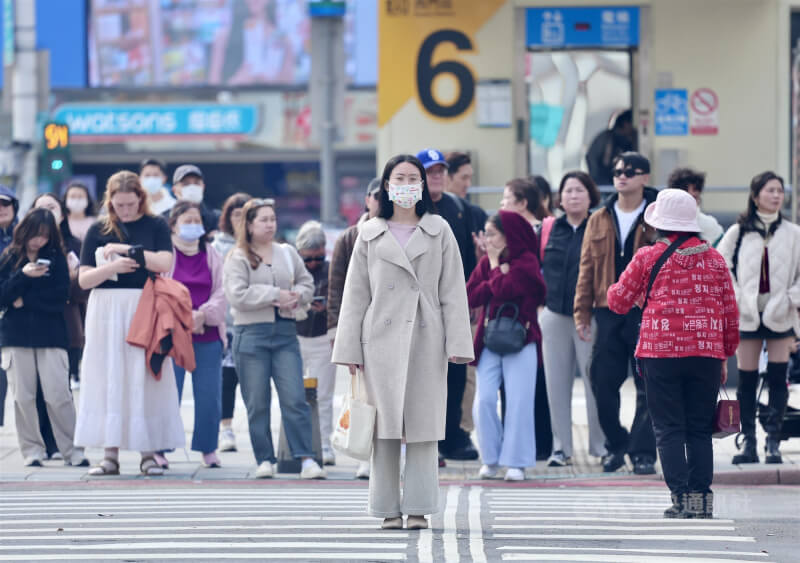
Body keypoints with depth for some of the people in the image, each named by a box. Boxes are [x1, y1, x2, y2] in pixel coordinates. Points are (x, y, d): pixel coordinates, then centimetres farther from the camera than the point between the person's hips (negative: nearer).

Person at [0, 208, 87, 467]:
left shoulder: (57, 258, 6)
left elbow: (60, 297, -4)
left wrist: (25, 301, -8)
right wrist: (24, 276, -14)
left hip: (51, 335, -1)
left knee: (59, 396, -7)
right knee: (23, 397, 0)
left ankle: (72, 451, -1)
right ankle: (32, 451, 7)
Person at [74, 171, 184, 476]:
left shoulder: (155, 226, 4)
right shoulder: (98, 231, 8)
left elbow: (164, 263, -11)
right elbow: (84, 279, 4)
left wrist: (123, 249, -11)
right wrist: (114, 266, -12)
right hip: (106, 312, 2)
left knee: (145, 379, -2)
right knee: (108, 379, -1)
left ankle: (148, 453, 0)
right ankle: (111, 453, 2)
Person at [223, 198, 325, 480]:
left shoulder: (288, 254, 14)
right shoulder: (237, 259, 0)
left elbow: (307, 283, 21)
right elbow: (238, 295, -11)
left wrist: (296, 296, -1)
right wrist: (275, 295, -12)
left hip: (285, 332, 3)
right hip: (251, 334, -3)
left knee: (295, 398, -6)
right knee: (257, 403, 1)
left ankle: (306, 459, -7)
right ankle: (264, 459, 8)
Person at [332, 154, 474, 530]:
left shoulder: (439, 232, 8)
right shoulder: (370, 235, 8)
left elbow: (453, 291, 4)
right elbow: (355, 294, 7)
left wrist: (457, 343, -4)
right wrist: (349, 349, 1)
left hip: (426, 340, 0)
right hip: (382, 339, 0)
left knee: (423, 426, 0)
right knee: (385, 427, 0)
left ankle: (418, 508, 4)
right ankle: (388, 509, 4)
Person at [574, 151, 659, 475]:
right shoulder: (599, 221, 12)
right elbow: (587, 269, 11)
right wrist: (582, 312, 4)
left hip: (648, 312, -3)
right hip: (609, 314, 3)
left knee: (648, 387, -2)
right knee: (603, 382, 2)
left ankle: (643, 451, 5)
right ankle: (616, 444, 18)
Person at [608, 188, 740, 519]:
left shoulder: (648, 257, -1)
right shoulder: (714, 259, 8)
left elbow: (618, 302, 7)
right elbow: (730, 313, 10)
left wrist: (614, 289, 30)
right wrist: (724, 355, 19)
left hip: (660, 352, -3)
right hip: (706, 353, 3)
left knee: (669, 430, 2)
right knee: (700, 430, 8)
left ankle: (681, 499, -5)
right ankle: (702, 499, 4)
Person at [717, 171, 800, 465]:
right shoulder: (738, 232, 4)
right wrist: (735, 298, -5)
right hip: (747, 316, 0)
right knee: (746, 379, 1)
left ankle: (773, 442, 1)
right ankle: (748, 442, 7)